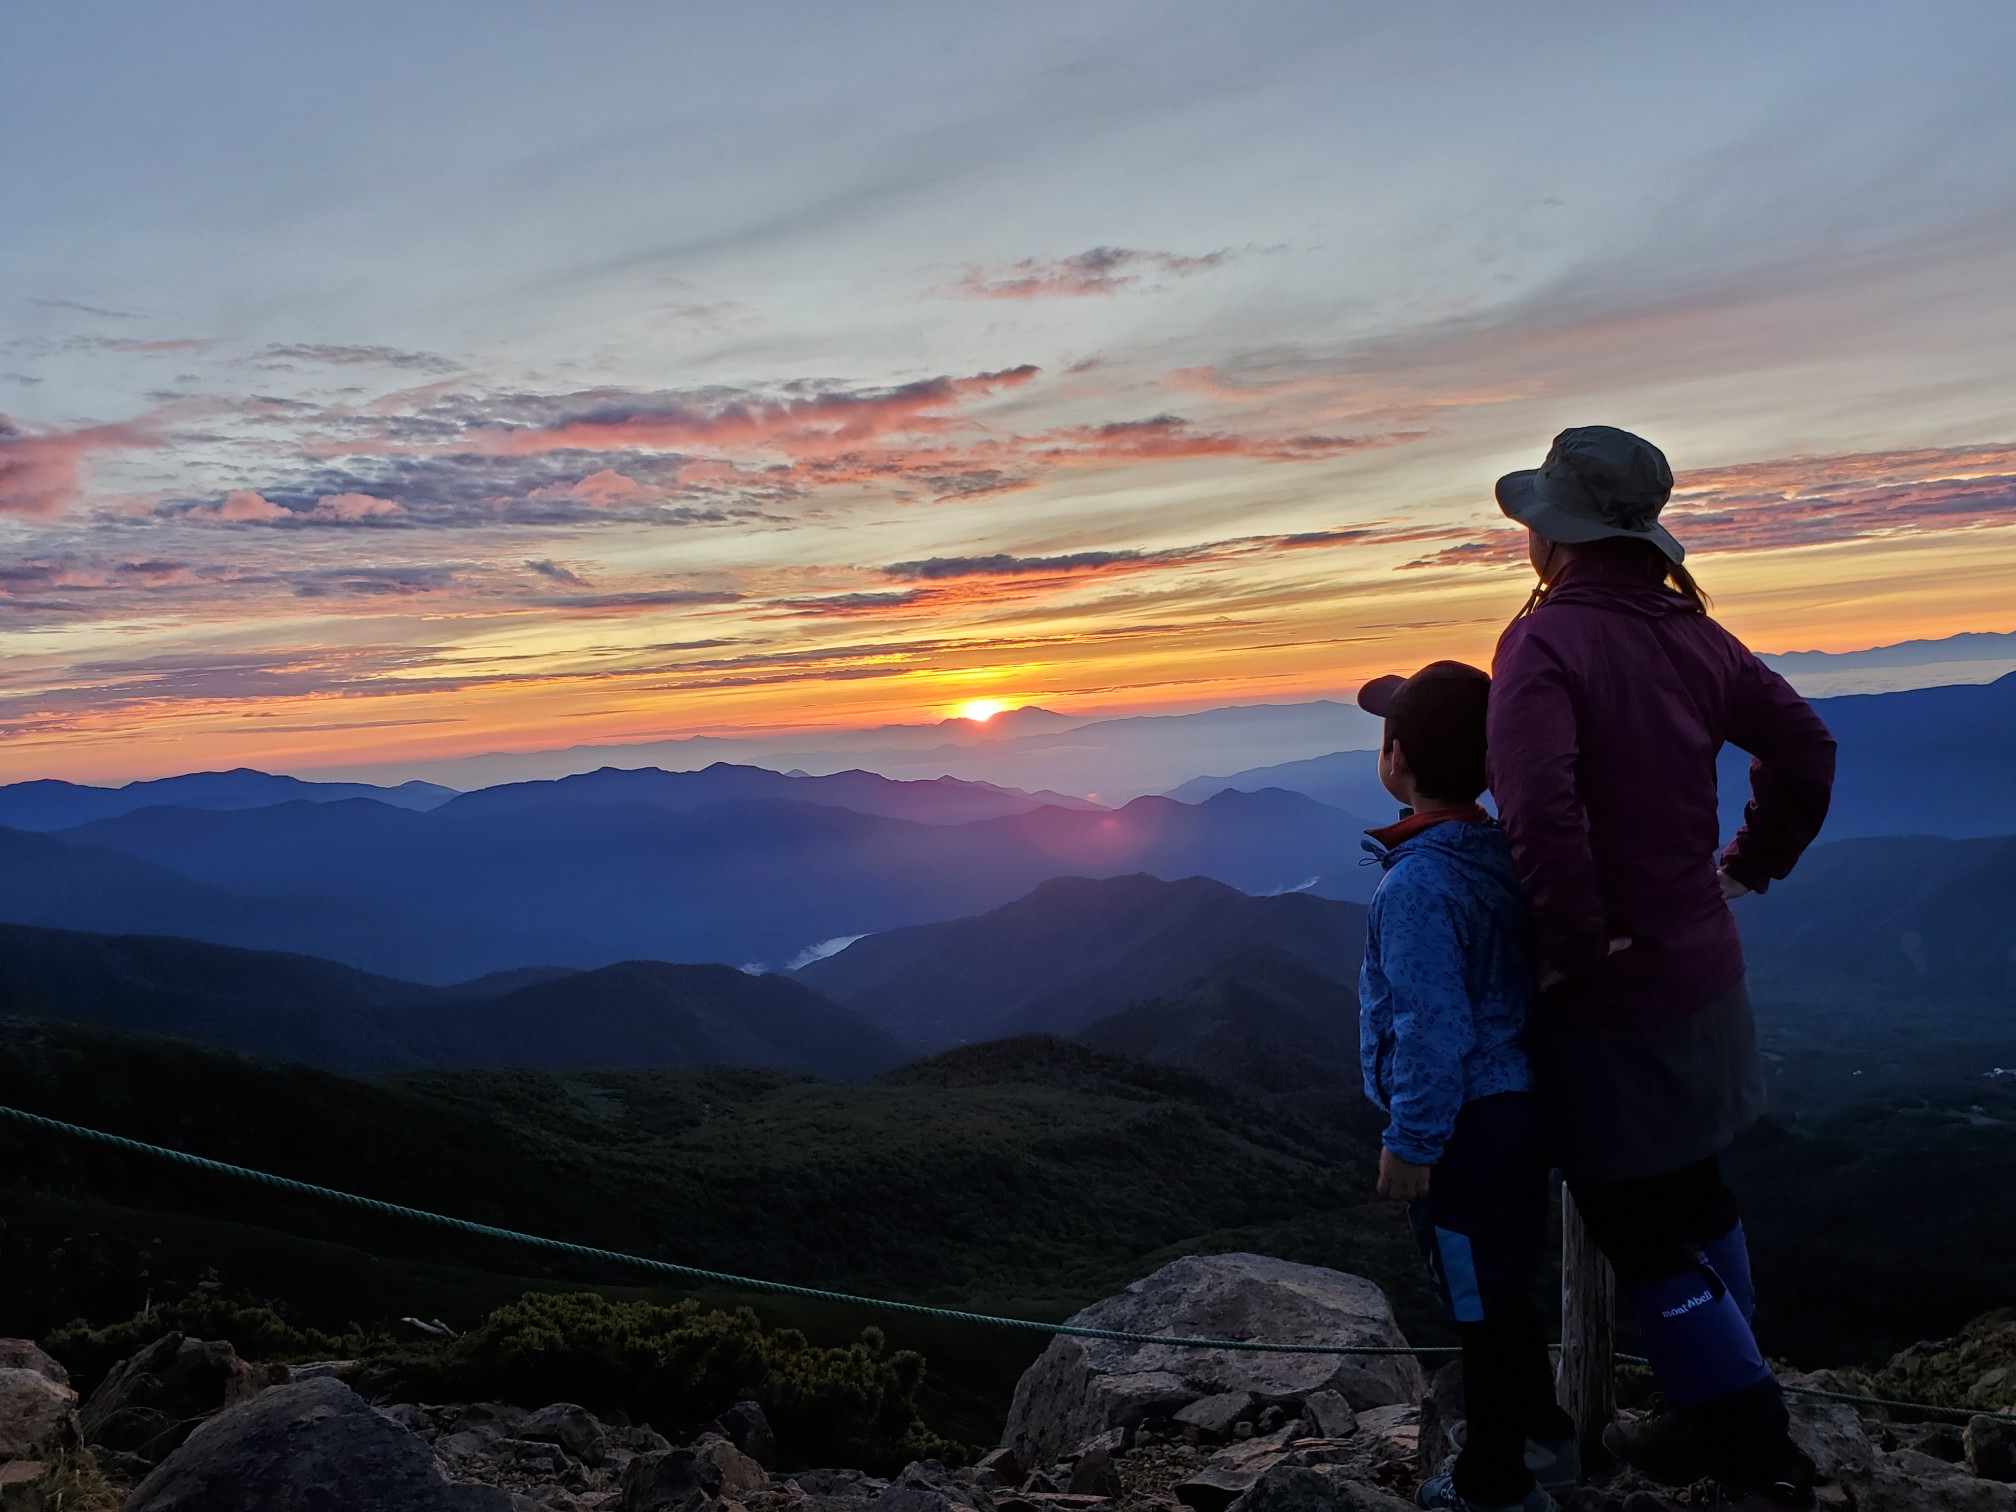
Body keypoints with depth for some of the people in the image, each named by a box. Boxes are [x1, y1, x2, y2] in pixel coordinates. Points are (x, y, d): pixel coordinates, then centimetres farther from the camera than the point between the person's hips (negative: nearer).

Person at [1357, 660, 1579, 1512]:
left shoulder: (1416, 882, -24)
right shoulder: (1499, 852, 2)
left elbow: (1433, 1028, -24)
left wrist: (1409, 1140, -15)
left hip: (1465, 1123, -8)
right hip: (1518, 1102, 8)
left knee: (1481, 1299, 9)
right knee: (1502, 1286, 26)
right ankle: (1541, 1432, 44)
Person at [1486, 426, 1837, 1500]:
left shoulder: (1548, 637, -21)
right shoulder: (1692, 632, 3)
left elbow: (1537, 806, -34)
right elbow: (1803, 743, 12)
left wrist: (1577, 943, -23)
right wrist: (1752, 863, 19)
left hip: (1610, 986, -8)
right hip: (1700, 961, 8)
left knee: (1637, 1224, 8)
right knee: (1695, 1197, 23)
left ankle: (1748, 1443, 20)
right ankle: (1723, 1411, 40)